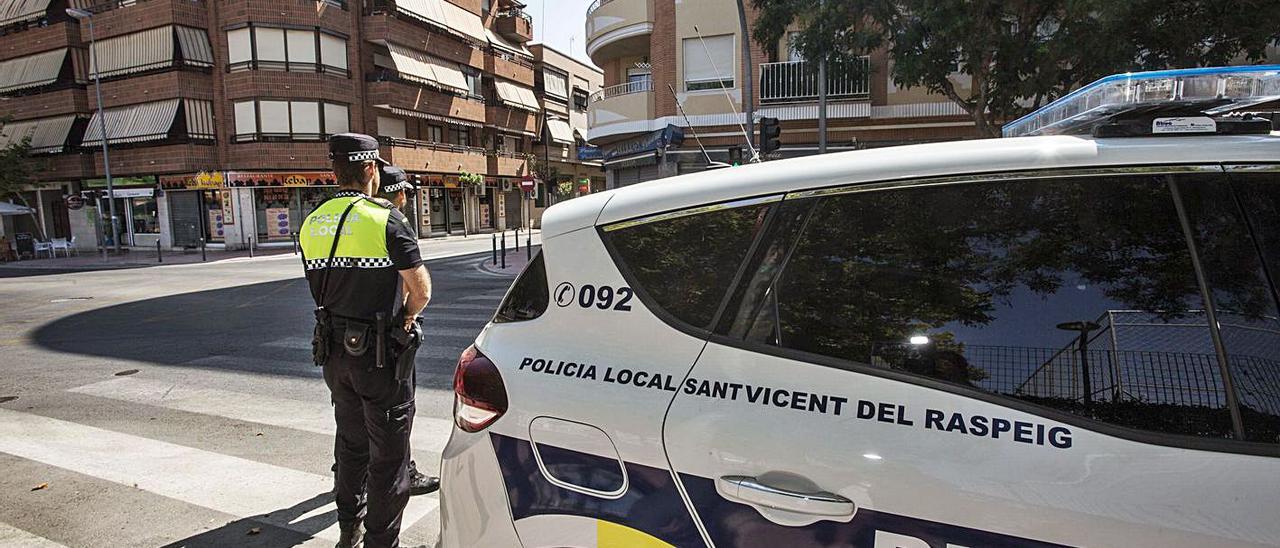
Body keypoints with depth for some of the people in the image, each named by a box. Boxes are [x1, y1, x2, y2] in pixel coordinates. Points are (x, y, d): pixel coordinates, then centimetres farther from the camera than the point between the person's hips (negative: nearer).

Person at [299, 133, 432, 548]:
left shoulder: (312, 223, 6)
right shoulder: (386, 219, -15)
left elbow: (321, 287, 11)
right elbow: (421, 289, -15)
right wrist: (406, 317, 4)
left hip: (334, 350, 7)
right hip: (379, 354, -7)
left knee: (350, 443, 22)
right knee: (388, 454, 5)